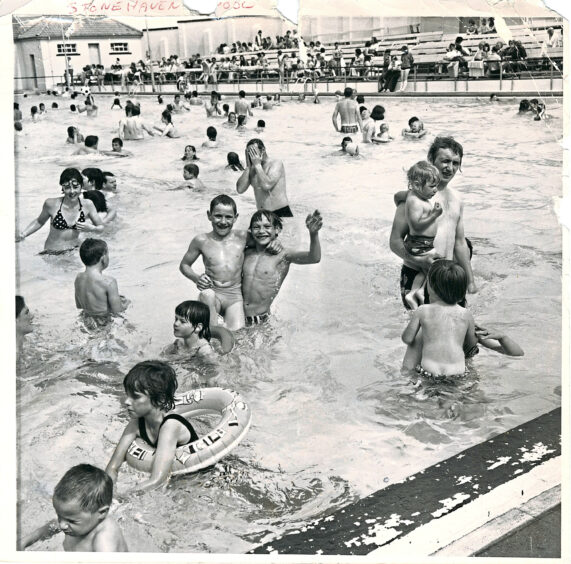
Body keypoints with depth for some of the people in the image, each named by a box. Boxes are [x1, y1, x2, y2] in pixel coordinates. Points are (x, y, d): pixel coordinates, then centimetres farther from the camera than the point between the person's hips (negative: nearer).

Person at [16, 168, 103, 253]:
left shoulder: (87, 205, -6)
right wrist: (23, 234, -3)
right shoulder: (52, 204, -10)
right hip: (52, 254, -2)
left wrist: (90, 228, -16)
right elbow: (39, 222, 9)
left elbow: (101, 227, 5)